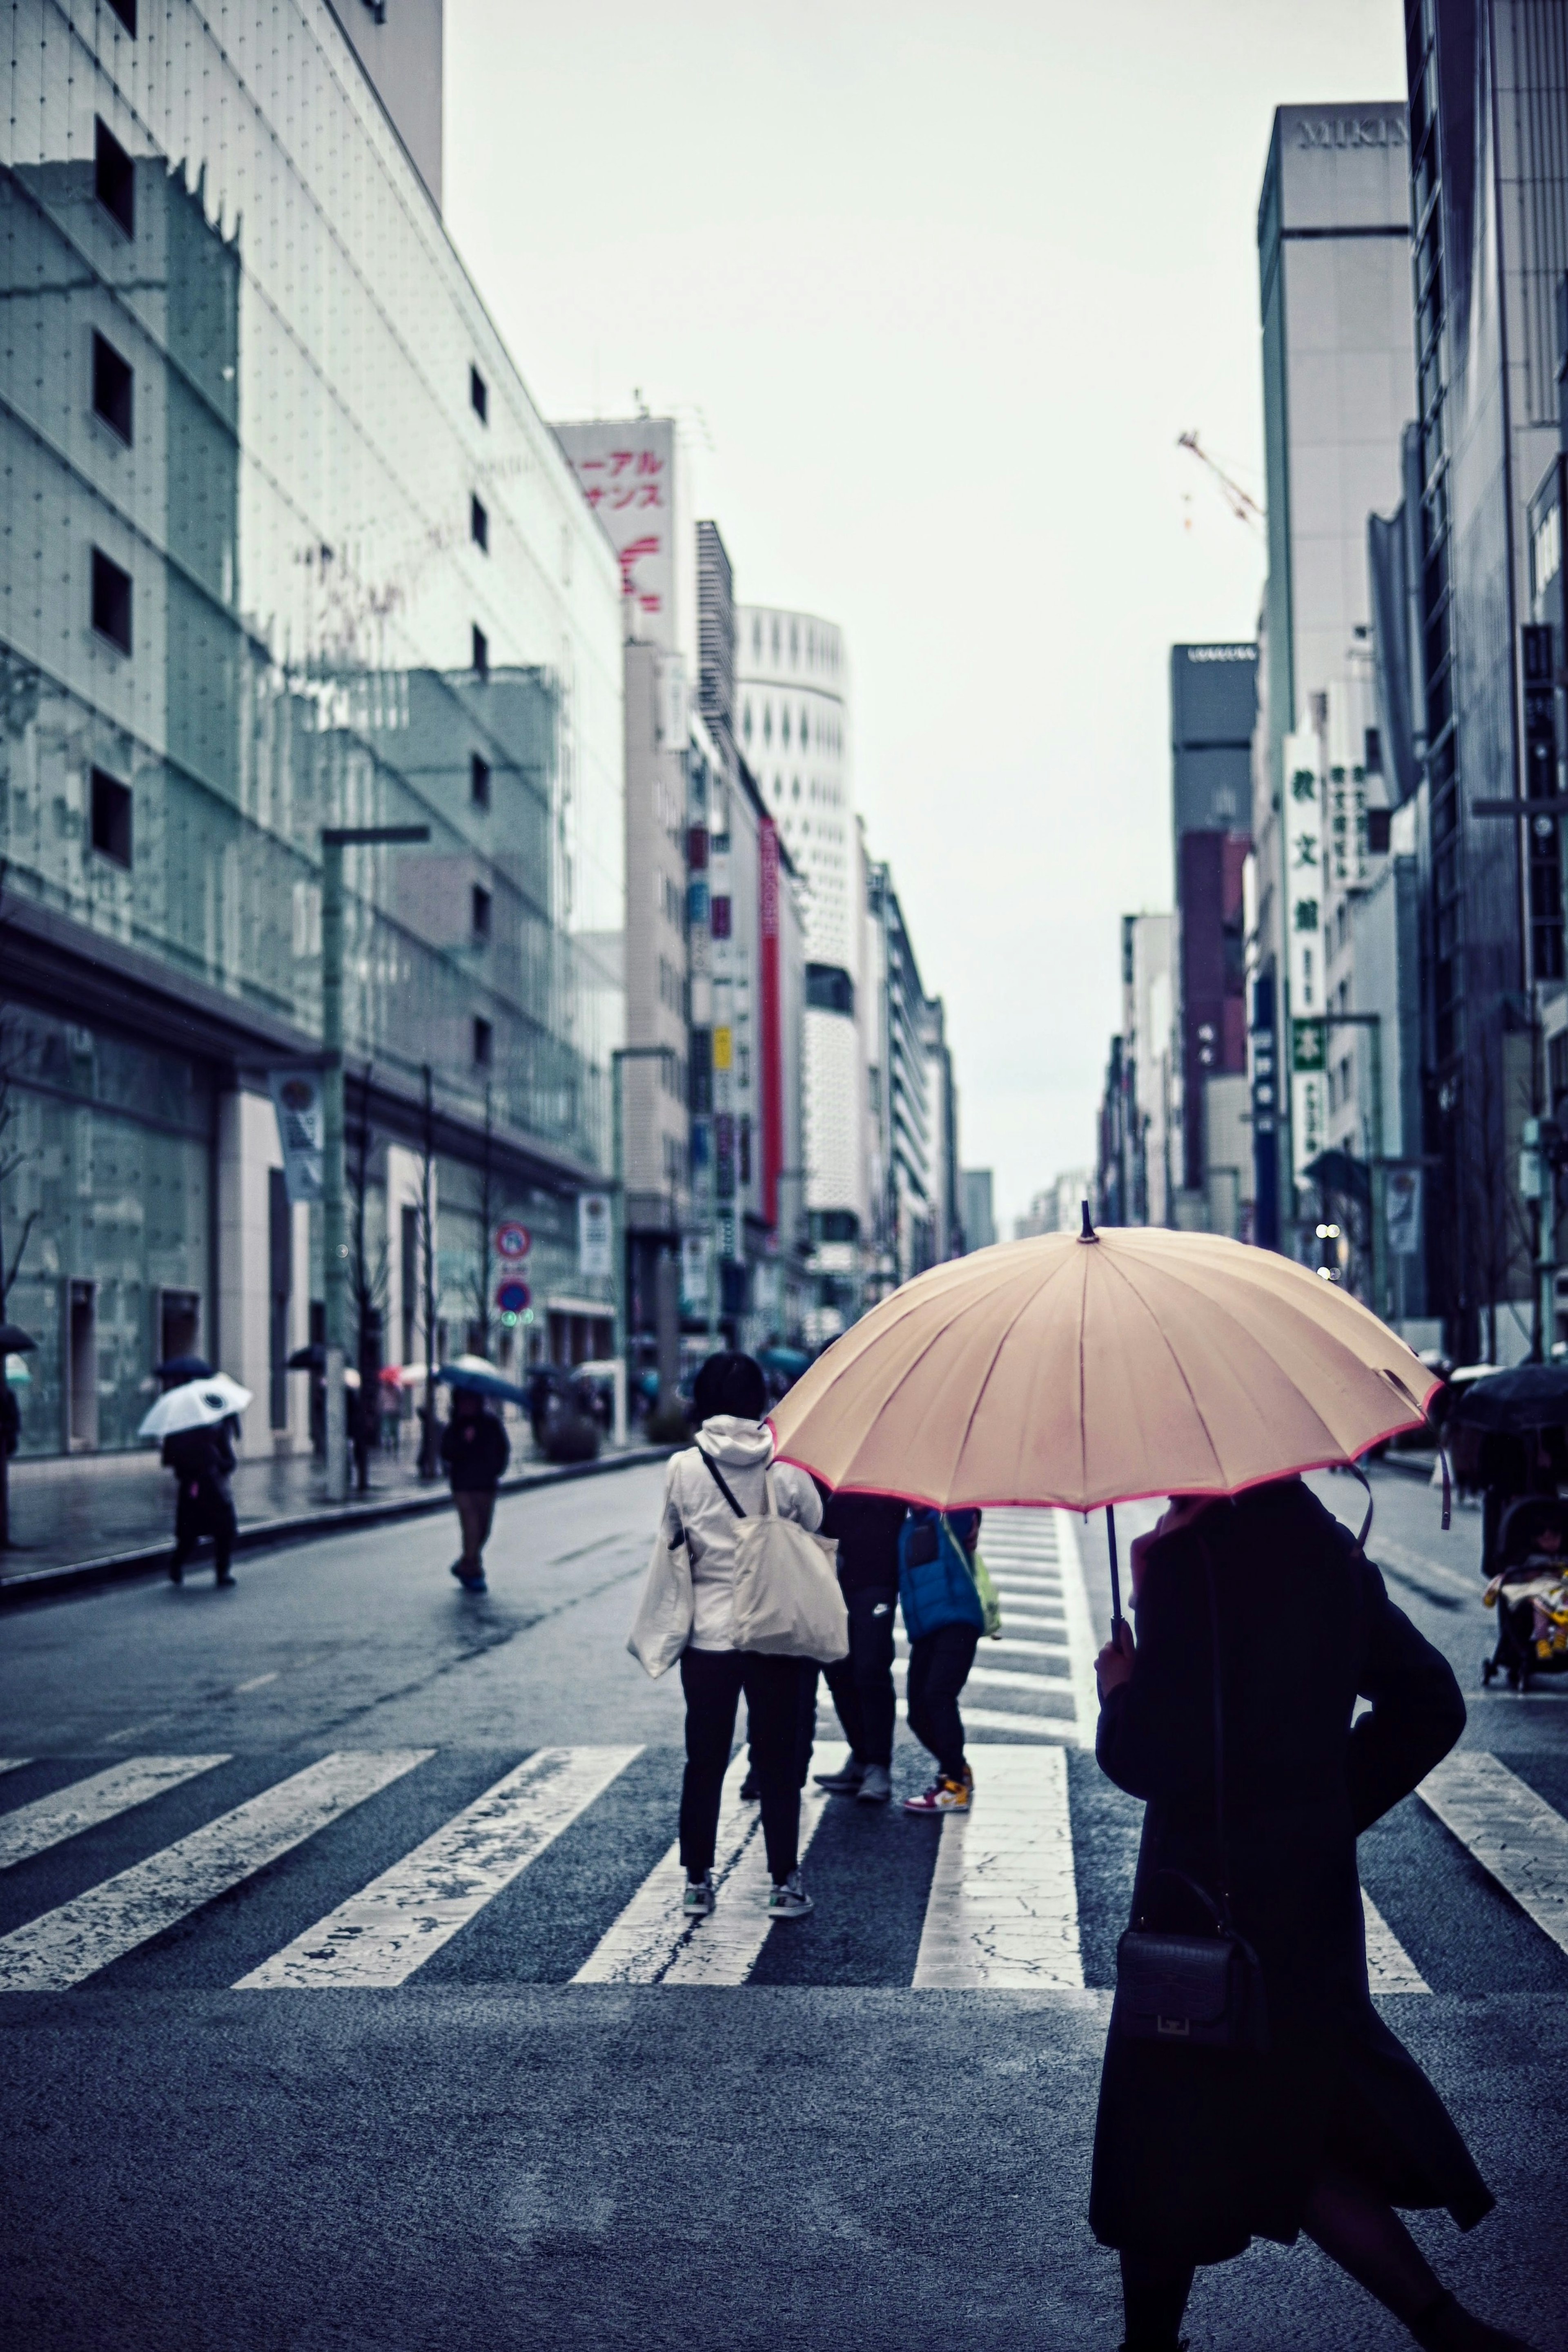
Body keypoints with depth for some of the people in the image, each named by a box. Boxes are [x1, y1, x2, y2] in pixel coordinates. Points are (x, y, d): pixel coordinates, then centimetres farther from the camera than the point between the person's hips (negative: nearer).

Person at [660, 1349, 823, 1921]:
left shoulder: (683, 1468, -7)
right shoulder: (786, 1469, -9)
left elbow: (673, 1542, 2)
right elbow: (815, 1531, 2)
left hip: (707, 1634, 1)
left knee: (704, 1762, 12)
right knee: (777, 1763, 8)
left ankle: (697, 1882, 18)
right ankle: (784, 1884, 11)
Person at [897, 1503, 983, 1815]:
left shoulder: (951, 1519, 7)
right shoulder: (905, 1532, 19)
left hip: (956, 1623, -6)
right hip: (923, 1633, 6)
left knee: (938, 1695, -21)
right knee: (919, 1713, 2)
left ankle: (955, 1786, -19)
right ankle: (957, 1769, 25)